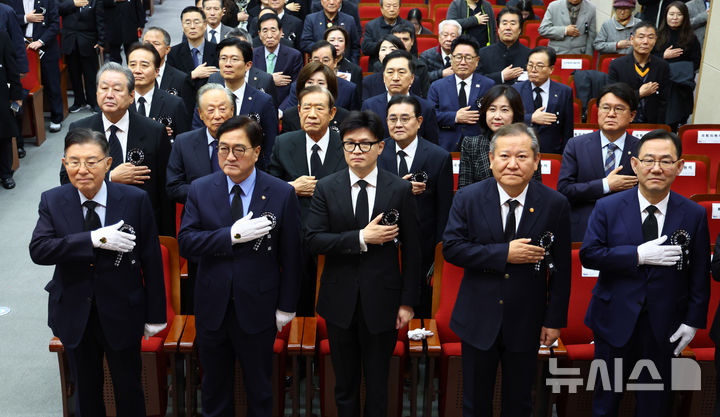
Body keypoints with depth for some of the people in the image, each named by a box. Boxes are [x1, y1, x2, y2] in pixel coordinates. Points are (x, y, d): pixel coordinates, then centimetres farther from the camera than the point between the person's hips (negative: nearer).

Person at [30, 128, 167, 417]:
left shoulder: (136, 200, -11)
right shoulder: (52, 201, -6)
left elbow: (151, 260, -7)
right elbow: (38, 250, -20)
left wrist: (155, 314, -4)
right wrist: (95, 239, -31)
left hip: (122, 313, -1)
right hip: (74, 315, 2)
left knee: (129, 389, 15)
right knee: (86, 391, 20)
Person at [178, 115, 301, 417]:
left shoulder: (282, 194, -8)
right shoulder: (200, 189, -3)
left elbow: (290, 255, -5)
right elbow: (185, 243, -11)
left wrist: (286, 306, -4)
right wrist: (231, 235, -25)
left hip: (257, 309, -2)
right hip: (212, 307, 2)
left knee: (259, 389, 16)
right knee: (214, 385, 20)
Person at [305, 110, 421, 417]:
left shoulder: (400, 190, -4)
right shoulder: (326, 188, -1)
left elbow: (411, 250, -2)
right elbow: (313, 240, -10)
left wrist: (408, 301, -3)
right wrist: (362, 238, -20)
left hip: (382, 301, -1)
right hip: (340, 301, 1)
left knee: (377, 385, 12)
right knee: (345, 383, 15)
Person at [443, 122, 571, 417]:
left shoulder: (555, 204, -8)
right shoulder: (467, 198, -8)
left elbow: (561, 268, -3)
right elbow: (450, 248, -13)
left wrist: (555, 319, -3)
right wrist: (504, 254, -22)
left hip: (526, 323, 0)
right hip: (478, 319, 0)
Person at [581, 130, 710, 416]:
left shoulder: (694, 214, -3)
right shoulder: (607, 207, -6)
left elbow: (699, 273, 0)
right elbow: (588, 254, -13)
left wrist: (693, 320, -4)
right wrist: (638, 255, -22)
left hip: (664, 327, 1)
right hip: (615, 320, -1)